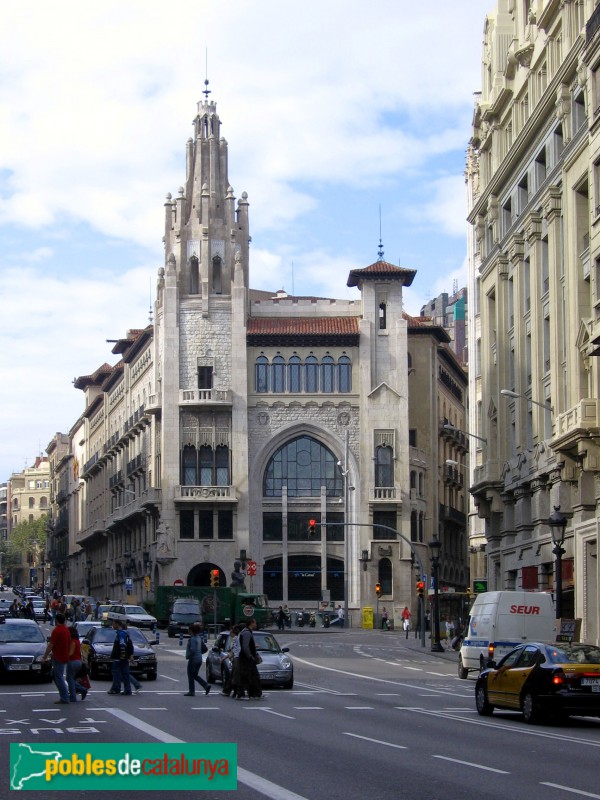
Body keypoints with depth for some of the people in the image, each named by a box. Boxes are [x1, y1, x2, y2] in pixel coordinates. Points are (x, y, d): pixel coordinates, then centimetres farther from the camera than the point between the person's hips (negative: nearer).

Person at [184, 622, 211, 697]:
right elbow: (204, 647, 17)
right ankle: (206, 685, 3)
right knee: (195, 675, 16)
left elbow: (192, 650, -26)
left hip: (193, 659, -9)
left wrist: (188, 656, -13)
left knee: (191, 675, 3)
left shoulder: (192, 639, -17)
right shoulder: (199, 638, 11)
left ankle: (191, 691, 7)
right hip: (199, 659, 9)